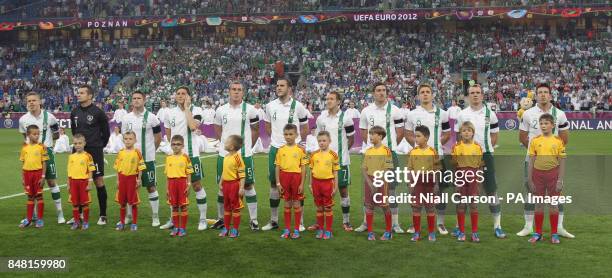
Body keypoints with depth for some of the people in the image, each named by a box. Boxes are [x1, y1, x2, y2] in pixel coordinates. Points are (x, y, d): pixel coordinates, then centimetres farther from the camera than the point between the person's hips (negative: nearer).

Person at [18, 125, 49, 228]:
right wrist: (23, 178, 7)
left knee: (39, 196, 3)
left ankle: (40, 219, 11)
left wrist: (43, 176, -9)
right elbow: (23, 163, 9)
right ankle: (28, 219, 20)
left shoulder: (41, 147, -5)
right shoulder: (25, 147, 4)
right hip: (27, 173, 3)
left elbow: (44, 163, -4)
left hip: (38, 172, -3)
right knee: (30, 197, 12)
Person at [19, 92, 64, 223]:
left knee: (51, 182, -1)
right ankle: (33, 214, 20)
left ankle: (60, 213, 7)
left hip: (46, 151, -2)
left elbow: (56, 135, 6)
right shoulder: (23, 120, 1)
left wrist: (42, 139, -3)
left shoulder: (49, 117, -6)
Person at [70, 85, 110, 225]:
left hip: (94, 151, -5)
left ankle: (103, 215, 6)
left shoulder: (98, 112, -9)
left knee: (99, 181, -2)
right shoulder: (74, 112, 7)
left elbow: (106, 132, -1)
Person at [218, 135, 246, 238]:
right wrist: (220, 183, 16)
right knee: (226, 207, 15)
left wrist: (241, 188, -19)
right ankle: (226, 228, 25)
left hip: (234, 184, -8)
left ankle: (235, 230, 12)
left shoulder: (237, 157, -15)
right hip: (226, 184, 8)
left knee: (235, 207, 3)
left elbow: (242, 174, -16)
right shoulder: (226, 157, 9)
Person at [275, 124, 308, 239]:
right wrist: (278, 183, 0)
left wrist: (302, 183, -6)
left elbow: (303, 168, -3)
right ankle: (287, 229, 18)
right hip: (284, 177, 2)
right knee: (287, 204, 11)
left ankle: (296, 229, 13)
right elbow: (277, 167, 5)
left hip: (296, 176, -2)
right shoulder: (281, 150, 3)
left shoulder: (300, 149, -4)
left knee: (296, 204, 5)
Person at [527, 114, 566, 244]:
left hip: (553, 174, -1)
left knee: (553, 204, 5)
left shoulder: (558, 141, -1)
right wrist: (530, 181, 0)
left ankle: (554, 234, 15)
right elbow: (531, 162, 3)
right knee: (539, 204, 8)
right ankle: (538, 233, 17)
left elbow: (562, 163, -1)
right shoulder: (535, 141, 2)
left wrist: (560, 180, -6)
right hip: (538, 174, 1)